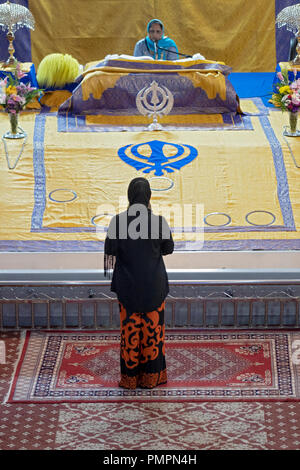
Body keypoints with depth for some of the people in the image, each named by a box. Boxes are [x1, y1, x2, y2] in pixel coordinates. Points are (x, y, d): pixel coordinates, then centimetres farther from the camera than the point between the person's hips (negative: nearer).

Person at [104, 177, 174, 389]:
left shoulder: (117, 221, -11)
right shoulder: (159, 221, -12)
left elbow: (110, 252, -6)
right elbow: (168, 249, 1)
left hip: (127, 285, 0)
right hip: (154, 284, 0)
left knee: (129, 328, 10)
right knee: (153, 328, 11)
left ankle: (130, 377, 15)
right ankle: (151, 376, 16)